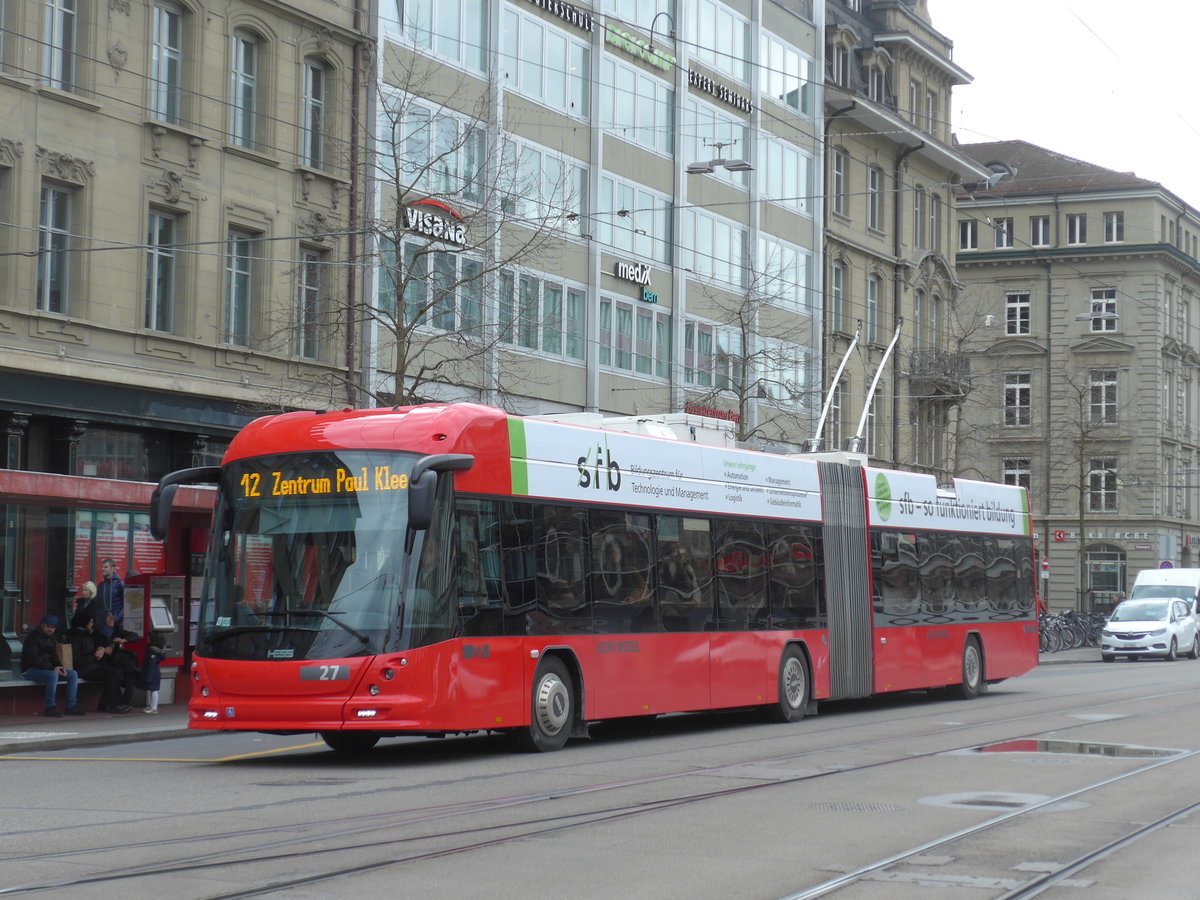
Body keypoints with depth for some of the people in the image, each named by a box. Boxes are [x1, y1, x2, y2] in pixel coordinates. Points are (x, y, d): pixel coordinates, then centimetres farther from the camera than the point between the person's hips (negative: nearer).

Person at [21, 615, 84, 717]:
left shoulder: (52, 639, 13)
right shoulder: (33, 637, -14)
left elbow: (54, 656, 15)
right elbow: (34, 659, -22)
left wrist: (60, 667, -8)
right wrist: (52, 668, -27)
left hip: (47, 668, 9)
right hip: (29, 670, -9)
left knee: (73, 674, -4)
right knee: (53, 675, -37)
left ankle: (71, 707, -5)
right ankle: (50, 708, -29)